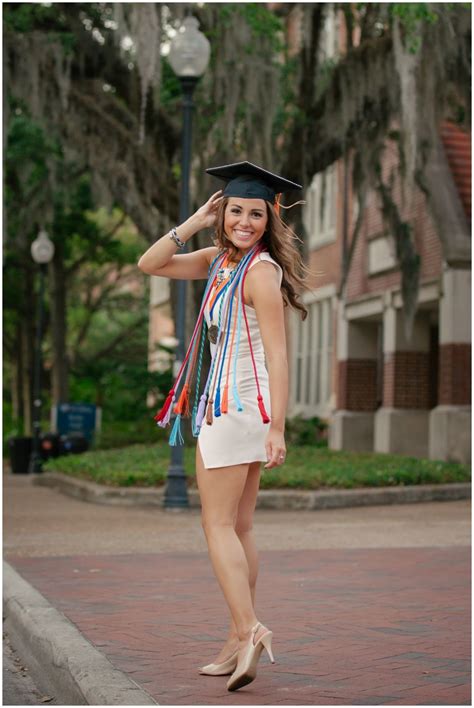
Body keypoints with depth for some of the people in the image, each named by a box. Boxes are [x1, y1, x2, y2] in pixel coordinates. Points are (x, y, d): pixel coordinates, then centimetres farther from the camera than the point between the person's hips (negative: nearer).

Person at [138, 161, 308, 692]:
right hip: (227, 402, 9)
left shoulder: (260, 270, -14)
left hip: (238, 404, -9)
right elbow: (150, 265, 12)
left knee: (218, 525, -6)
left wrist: (277, 428, -24)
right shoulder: (220, 259, 11)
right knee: (239, 528, 10)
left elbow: (278, 355, -19)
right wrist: (195, 223, 3)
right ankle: (241, 640, 16)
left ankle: (249, 629, -9)